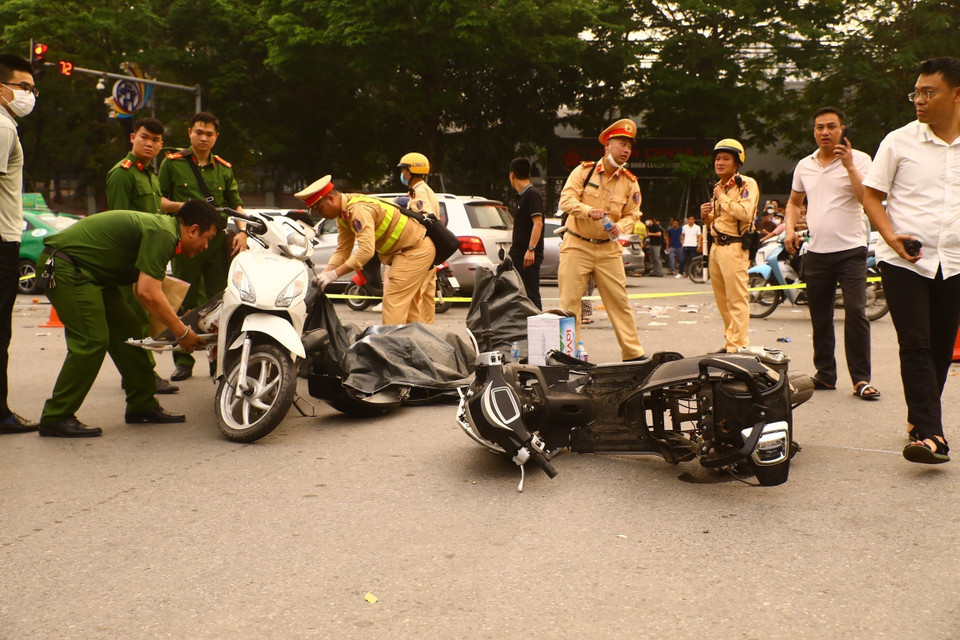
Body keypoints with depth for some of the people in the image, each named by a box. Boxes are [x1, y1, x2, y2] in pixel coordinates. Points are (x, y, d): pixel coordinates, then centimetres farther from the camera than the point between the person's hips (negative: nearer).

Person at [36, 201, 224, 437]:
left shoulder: (159, 226, 14)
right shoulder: (162, 234, -19)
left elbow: (142, 289, 21)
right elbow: (148, 293, -25)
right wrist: (182, 332, -16)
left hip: (89, 272, 11)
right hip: (64, 266, -11)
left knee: (126, 330, 9)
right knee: (92, 340, -15)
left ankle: (142, 405, 16)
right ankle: (55, 417, -6)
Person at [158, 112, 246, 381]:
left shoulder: (224, 168, 16)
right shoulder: (172, 163, 8)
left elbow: (236, 204, 16)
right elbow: (158, 199, 7)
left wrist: (242, 231, 0)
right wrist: (181, 206, -11)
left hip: (219, 241, 2)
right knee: (184, 304, 0)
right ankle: (183, 360, 8)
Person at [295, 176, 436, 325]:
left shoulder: (359, 210, -28)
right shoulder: (343, 214, 4)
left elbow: (366, 250, -36)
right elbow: (342, 251, 6)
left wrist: (334, 274, -32)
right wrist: (323, 274, -9)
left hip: (416, 249, -11)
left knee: (394, 300, -15)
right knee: (407, 305, 15)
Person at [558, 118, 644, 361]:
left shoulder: (630, 182, 4)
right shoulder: (584, 171, -3)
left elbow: (632, 214, 6)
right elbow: (566, 199, -12)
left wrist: (620, 226, -17)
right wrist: (589, 210, -29)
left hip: (609, 249, 2)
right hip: (577, 245, -2)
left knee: (619, 301, 3)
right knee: (568, 302, -3)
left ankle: (633, 353, 11)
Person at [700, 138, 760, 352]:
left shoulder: (747, 184, -5)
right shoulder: (718, 186, 22)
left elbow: (746, 213, -22)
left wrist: (723, 198, -11)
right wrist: (706, 216, 7)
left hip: (734, 247, -9)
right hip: (716, 246, 9)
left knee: (737, 300, -11)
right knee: (722, 300, 11)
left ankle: (739, 347, -13)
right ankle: (729, 342, 18)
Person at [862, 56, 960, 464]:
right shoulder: (899, 141, 0)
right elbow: (871, 195, 2)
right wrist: (892, 237, -13)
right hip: (905, 262, -3)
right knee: (915, 346, -10)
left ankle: (920, 417, 28)